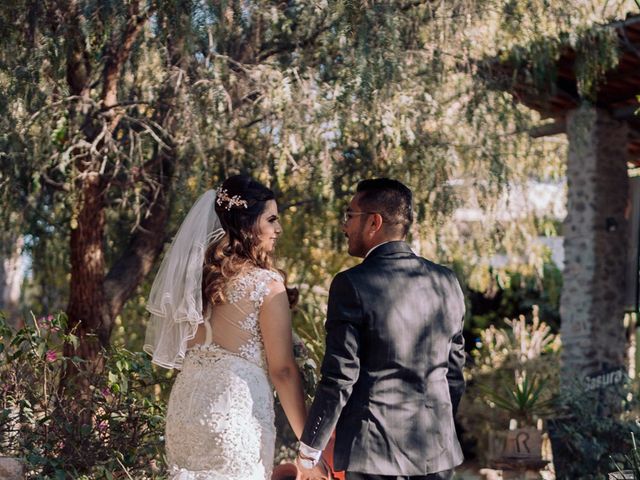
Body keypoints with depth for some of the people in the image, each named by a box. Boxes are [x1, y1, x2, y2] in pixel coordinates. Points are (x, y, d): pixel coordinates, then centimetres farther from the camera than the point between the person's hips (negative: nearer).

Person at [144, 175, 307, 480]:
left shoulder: (195, 275, 8)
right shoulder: (266, 283, -9)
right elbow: (282, 369, -9)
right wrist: (307, 440, -4)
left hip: (186, 405, 6)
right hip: (237, 411, -6)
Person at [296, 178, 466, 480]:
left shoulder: (352, 285, -12)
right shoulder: (446, 282, 5)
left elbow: (339, 378, -12)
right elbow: (454, 370, 11)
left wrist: (308, 453, -4)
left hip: (375, 453, -5)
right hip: (438, 453, 5)